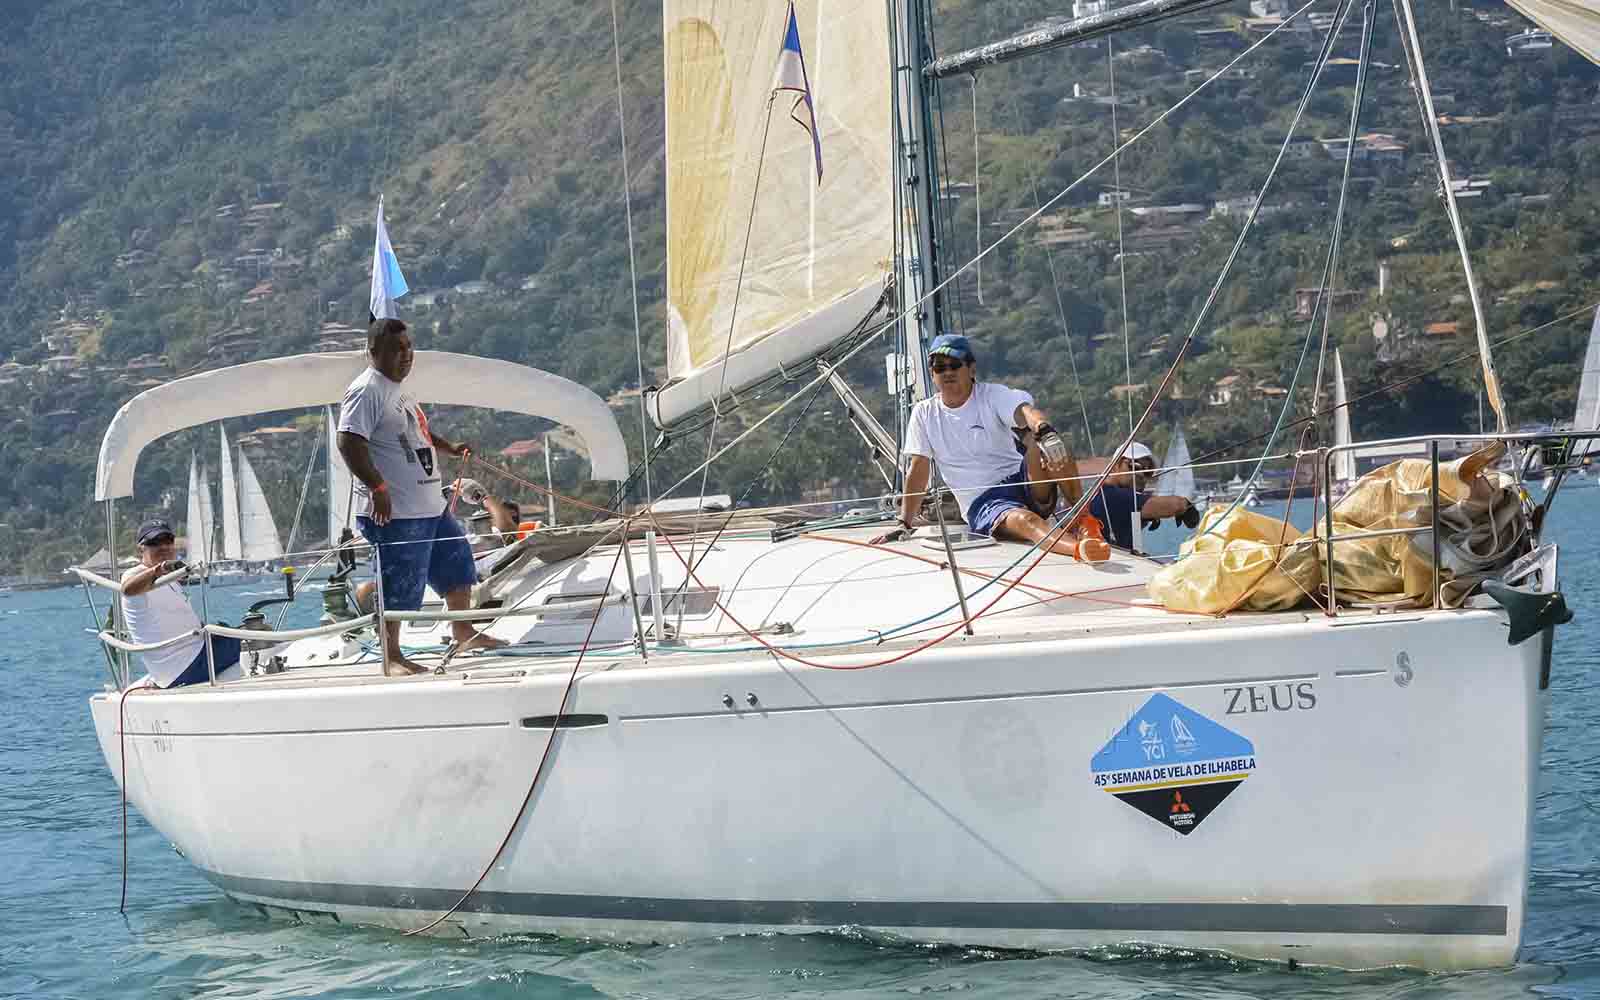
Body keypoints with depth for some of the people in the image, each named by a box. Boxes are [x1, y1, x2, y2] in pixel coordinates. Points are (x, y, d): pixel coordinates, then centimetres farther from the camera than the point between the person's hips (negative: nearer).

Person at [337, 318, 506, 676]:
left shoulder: (398, 390, 18)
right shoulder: (367, 391, -15)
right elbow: (350, 442, -25)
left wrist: (449, 446, 21)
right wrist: (378, 487, -28)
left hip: (431, 508, 11)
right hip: (394, 513, -11)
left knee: (458, 565, 21)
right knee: (397, 587, -5)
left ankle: (463, 631, 37)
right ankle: (392, 658, 5)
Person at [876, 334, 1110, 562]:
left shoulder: (994, 395, 0)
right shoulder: (924, 414, 8)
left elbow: (1025, 411, -23)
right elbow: (918, 471, 9)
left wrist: (1045, 430, -47)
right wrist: (905, 524, 1)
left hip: (1024, 484, 0)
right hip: (982, 504, 0)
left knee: (1051, 449, -31)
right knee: (1023, 520, -36)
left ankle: (1084, 522, -34)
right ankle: (1080, 547, -65)